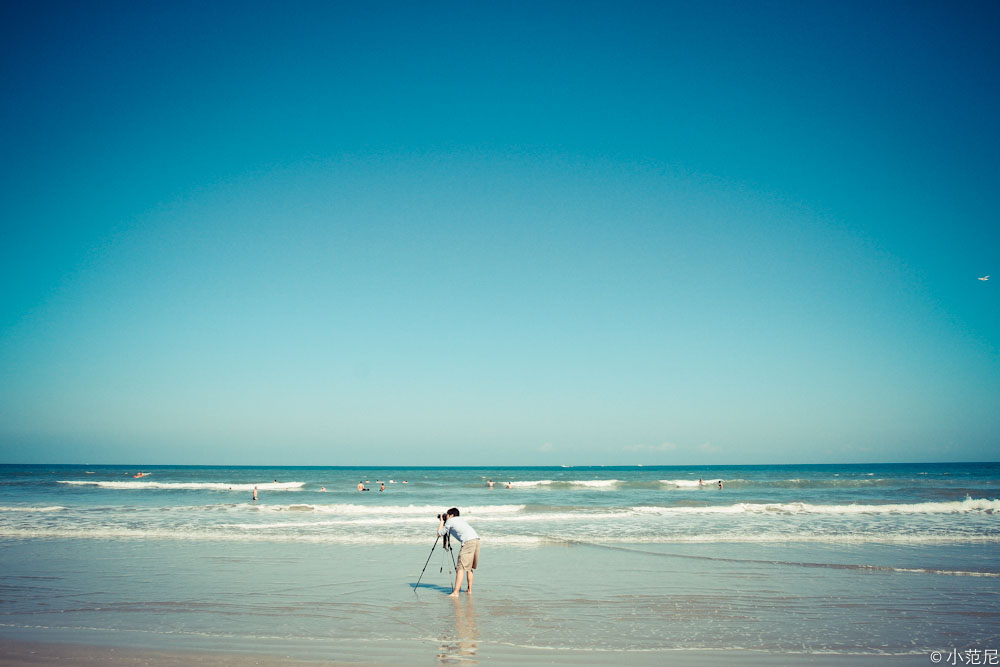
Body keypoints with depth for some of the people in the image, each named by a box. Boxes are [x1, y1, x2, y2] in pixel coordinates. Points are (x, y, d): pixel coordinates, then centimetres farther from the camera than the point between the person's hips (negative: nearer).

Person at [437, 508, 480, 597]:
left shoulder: (449, 521, 12)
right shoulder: (461, 519, 31)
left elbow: (440, 533, 15)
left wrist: (441, 521, 29)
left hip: (468, 541, -7)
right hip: (476, 539, 7)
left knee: (461, 567, -9)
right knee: (470, 567, 19)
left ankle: (456, 592, -16)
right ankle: (469, 590, 20)